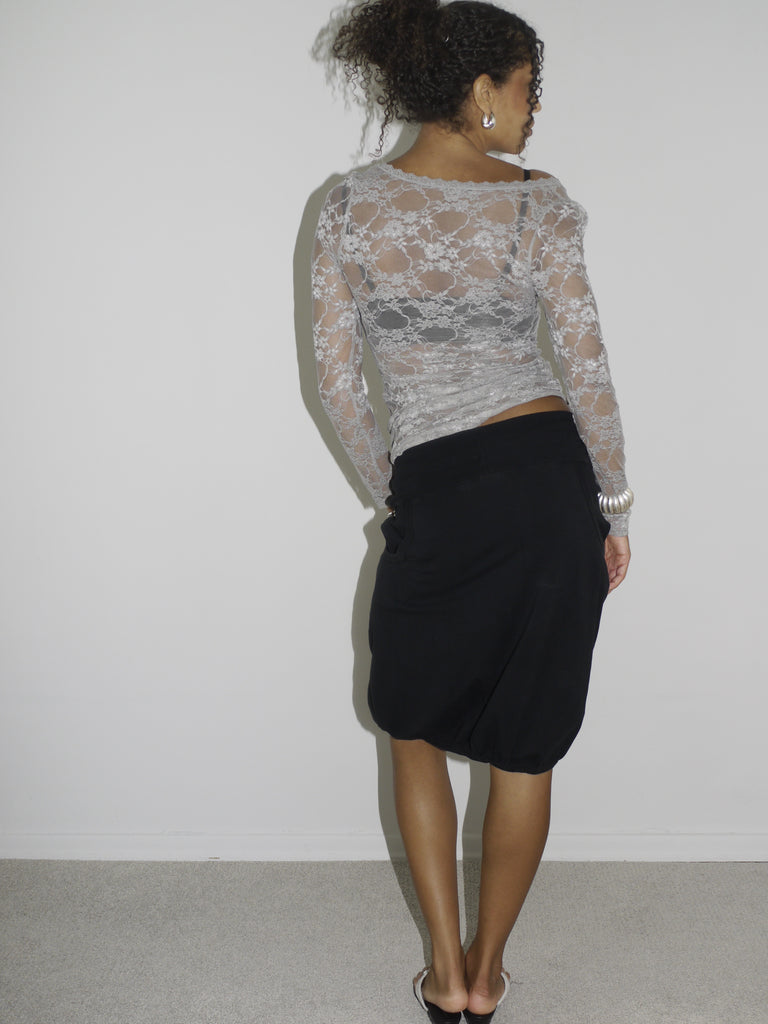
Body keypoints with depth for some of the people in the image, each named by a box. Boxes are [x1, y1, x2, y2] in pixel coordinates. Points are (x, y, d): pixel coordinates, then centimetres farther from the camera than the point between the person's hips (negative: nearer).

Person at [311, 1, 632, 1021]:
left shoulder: (349, 206, 2)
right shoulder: (538, 203, -3)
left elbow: (336, 379, 1)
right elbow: (586, 369, -5)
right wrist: (615, 505, 6)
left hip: (437, 497, 0)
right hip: (549, 482, 0)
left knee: (413, 725, 22)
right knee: (526, 744, 15)